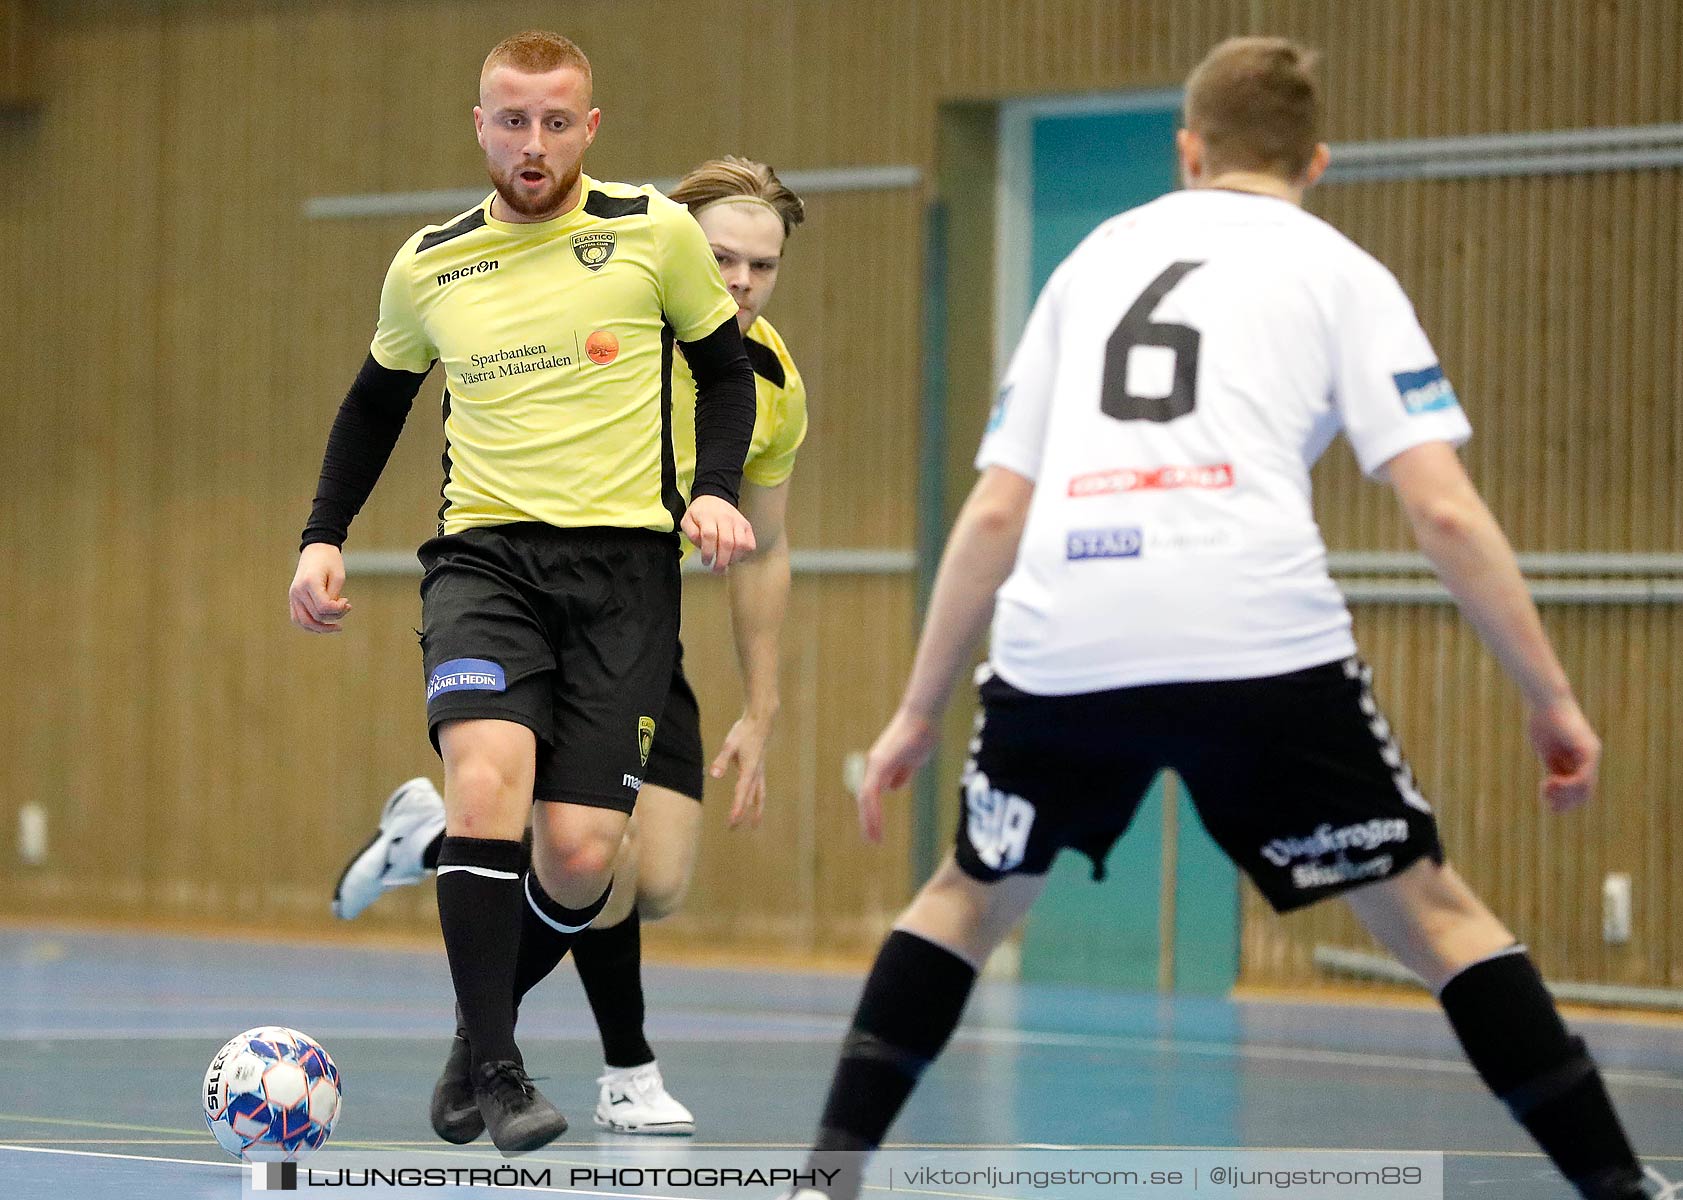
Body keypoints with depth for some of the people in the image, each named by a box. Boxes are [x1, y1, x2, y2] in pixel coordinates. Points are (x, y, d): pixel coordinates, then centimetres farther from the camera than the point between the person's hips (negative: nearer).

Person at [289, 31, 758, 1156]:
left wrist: (714, 490, -3)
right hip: (484, 555, 1)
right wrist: (324, 536, 16)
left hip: (623, 558, -1)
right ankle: (490, 1065, -16)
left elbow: (724, 371, 13)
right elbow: (378, 398, 24)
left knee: (582, 856, -8)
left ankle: (486, 1024, 22)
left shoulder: (656, 232, 1)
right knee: (486, 771, -27)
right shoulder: (429, 266, 8)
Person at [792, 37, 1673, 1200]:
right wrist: (1554, 698, 9)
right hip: (1259, 642, -2)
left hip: (1062, 643, 2)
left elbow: (994, 513, 24)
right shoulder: (1337, 271, 16)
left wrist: (919, 711, 30)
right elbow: (1444, 509, 4)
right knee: (1431, 912, 10)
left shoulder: (1096, 257, 26)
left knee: (971, 896, 25)